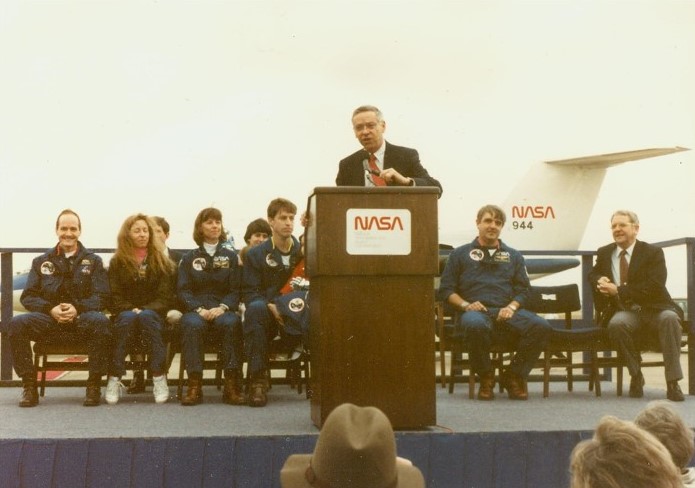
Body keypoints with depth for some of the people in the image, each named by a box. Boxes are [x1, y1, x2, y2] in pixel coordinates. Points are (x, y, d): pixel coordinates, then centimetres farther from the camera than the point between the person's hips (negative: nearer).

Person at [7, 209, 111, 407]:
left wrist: (77, 308, -17)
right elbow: (28, 296, 9)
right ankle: (29, 386, -20)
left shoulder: (93, 261, 13)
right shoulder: (41, 262, 17)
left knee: (101, 321, -37)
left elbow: (101, 297, 2)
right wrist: (51, 309, -12)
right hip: (49, 319, 2)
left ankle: (94, 385, -27)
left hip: (82, 318, -2)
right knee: (17, 324, -29)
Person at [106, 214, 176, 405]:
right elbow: (114, 297, 2)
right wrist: (131, 309, -16)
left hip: (153, 314, 0)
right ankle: (114, 379, -40)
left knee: (147, 316, -36)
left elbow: (165, 296, 0)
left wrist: (145, 310, -16)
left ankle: (159, 378, -39)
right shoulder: (117, 262, 9)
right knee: (127, 317, -36)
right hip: (125, 313, 0)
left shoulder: (162, 261, 9)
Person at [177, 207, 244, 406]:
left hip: (222, 309, 0)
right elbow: (183, 290, 6)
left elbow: (236, 290, 7)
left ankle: (232, 385, -37)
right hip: (196, 309, 0)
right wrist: (199, 309, -13)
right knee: (191, 324, -37)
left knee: (232, 323, -36)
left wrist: (222, 308, -13)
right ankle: (194, 385, -39)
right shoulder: (189, 258, 16)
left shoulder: (231, 257, 17)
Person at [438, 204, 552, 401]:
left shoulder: (513, 256, 27)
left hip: (506, 312, 3)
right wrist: (465, 305, -6)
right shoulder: (461, 254, 20)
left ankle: (514, 376, -9)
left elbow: (523, 289, 17)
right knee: (475, 325, -42)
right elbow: (446, 289, 12)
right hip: (476, 310, -2)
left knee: (541, 326, -29)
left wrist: (512, 307, -4)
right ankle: (485, 377, -16)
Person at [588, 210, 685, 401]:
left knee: (670, 318, -36)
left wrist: (619, 291, -19)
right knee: (616, 323, -35)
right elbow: (593, 275, 29)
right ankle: (636, 376, -17)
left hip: (653, 309, -2)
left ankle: (673, 382, -34)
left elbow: (654, 287, -13)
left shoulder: (653, 253, 0)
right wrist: (599, 280, 1)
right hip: (625, 312, 2)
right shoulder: (604, 253, 14)